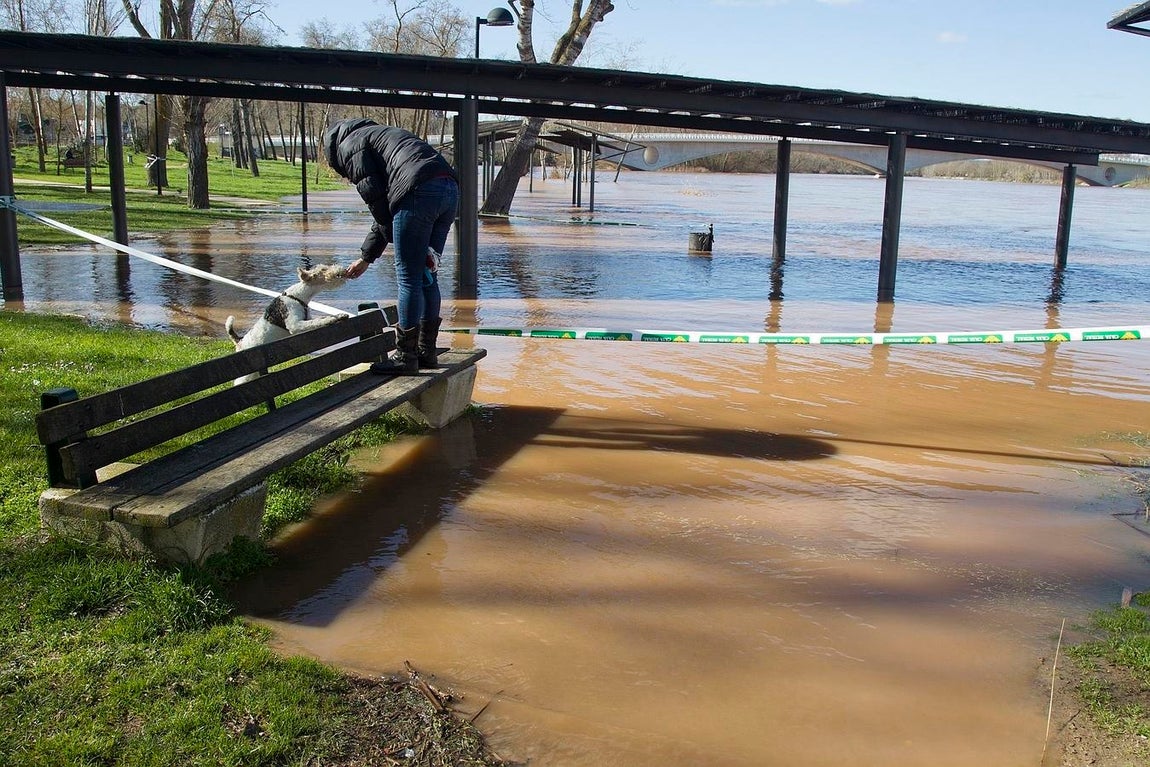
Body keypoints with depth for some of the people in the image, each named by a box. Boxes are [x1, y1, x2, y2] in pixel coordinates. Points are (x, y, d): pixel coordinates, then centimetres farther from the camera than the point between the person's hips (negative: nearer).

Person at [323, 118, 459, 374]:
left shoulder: (349, 145, 13)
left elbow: (375, 197, -2)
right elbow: (385, 210, 37)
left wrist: (397, 239, 6)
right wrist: (366, 257, 40)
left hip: (419, 192, -9)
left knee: (408, 278, -1)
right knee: (426, 277, 16)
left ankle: (405, 356, 5)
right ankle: (426, 351, 23)